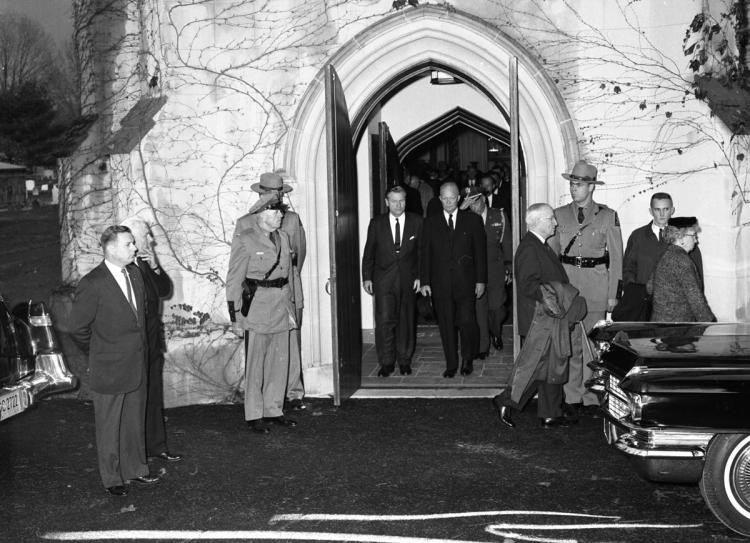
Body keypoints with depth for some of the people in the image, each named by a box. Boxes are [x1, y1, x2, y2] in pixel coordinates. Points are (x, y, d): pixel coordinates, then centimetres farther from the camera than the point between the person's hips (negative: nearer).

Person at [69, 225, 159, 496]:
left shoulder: (135, 273, 4)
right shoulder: (92, 284, -18)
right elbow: (78, 328, -11)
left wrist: (141, 350, 14)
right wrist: (99, 354, 0)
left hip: (137, 365, 6)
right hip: (109, 370, -6)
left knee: (135, 420, 18)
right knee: (109, 426, 9)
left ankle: (135, 468, 34)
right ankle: (112, 478, 24)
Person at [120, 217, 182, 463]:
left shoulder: (146, 263, 5)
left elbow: (165, 290, 3)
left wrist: (155, 267, -9)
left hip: (153, 341, 8)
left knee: (154, 395, 17)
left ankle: (156, 446, 29)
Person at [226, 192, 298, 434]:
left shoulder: (282, 237, 12)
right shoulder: (245, 239, -8)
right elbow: (235, 277, -7)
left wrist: (290, 301, 14)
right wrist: (234, 307, -10)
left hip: (281, 305, 7)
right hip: (257, 305, -7)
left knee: (280, 360, 11)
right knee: (255, 362, 1)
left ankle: (274, 409, 23)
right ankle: (254, 416, 10)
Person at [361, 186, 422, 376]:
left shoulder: (416, 222, 4)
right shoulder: (376, 224, 4)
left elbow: (421, 251, 5)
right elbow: (368, 253, 7)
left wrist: (419, 276, -2)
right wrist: (367, 277, 2)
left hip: (408, 279, 1)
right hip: (383, 280, -1)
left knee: (406, 321, 7)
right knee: (384, 320, -7)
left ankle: (404, 360, 19)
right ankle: (386, 362, 2)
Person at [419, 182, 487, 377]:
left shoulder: (472, 220, 6)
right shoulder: (430, 222, 9)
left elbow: (480, 251, 5)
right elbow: (424, 253, 7)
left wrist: (481, 280, 0)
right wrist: (424, 281, 0)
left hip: (465, 281, -1)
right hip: (440, 283, 1)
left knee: (467, 321, -7)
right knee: (446, 325, 4)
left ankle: (467, 359, 16)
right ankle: (451, 364, 15)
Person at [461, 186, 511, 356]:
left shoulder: (499, 216, 4)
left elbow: (506, 243, 7)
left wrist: (508, 267, 3)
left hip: (495, 268, 0)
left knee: (496, 306, -1)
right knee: (479, 308, -1)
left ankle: (497, 334, 30)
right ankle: (483, 346, 9)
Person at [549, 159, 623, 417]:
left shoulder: (608, 216, 2)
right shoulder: (559, 215, 8)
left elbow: (616, 257, 4)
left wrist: (613, 293, -1)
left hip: (596, 284, -1)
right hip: (566, 281, 2)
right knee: (570, 342, 2)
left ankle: (592, 399, 10)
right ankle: (573, 398, 11)